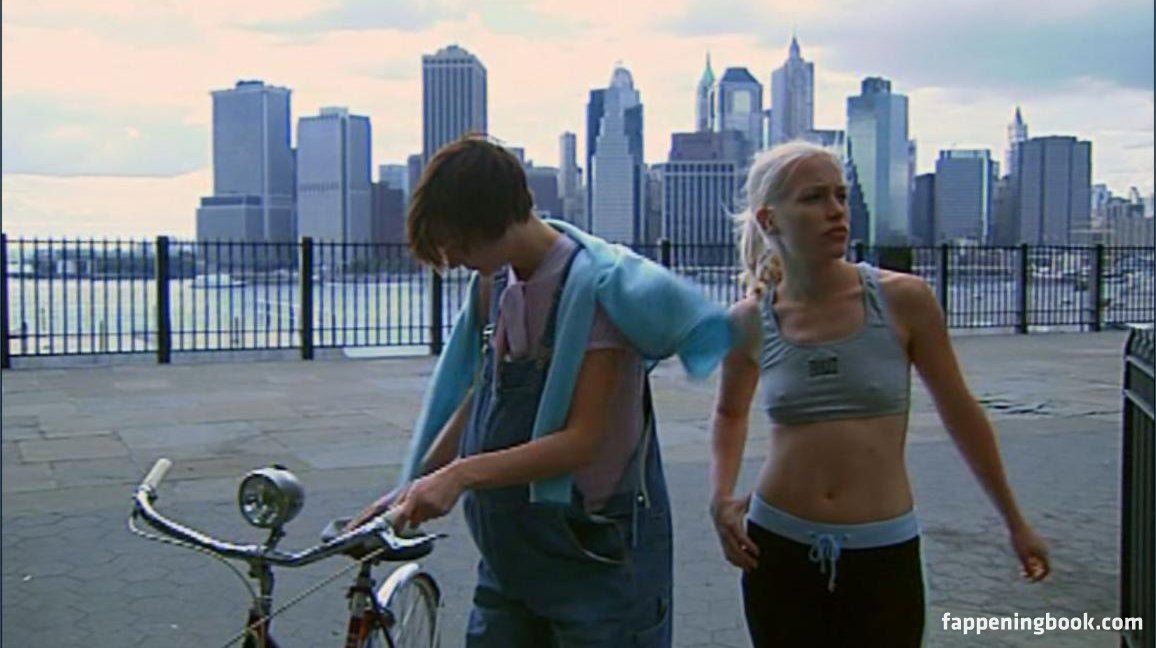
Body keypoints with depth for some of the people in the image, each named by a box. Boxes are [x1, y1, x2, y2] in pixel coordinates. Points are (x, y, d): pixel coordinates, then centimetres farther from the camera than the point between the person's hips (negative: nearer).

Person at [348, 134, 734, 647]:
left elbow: (582, 440, -22)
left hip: (597, 555, -7)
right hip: (510, 555, 7)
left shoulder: (597, 285, -18)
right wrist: (411, 490, 6)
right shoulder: (493, 284, 5)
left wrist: (462, 474, -29)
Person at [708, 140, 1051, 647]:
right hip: (778, 548, 1)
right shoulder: (750, 321, -3)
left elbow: (959, 412, 4)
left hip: (884, 553, -1)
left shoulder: (903, 300, -8)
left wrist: (1014, 521, 12)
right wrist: (721, 497, 1)